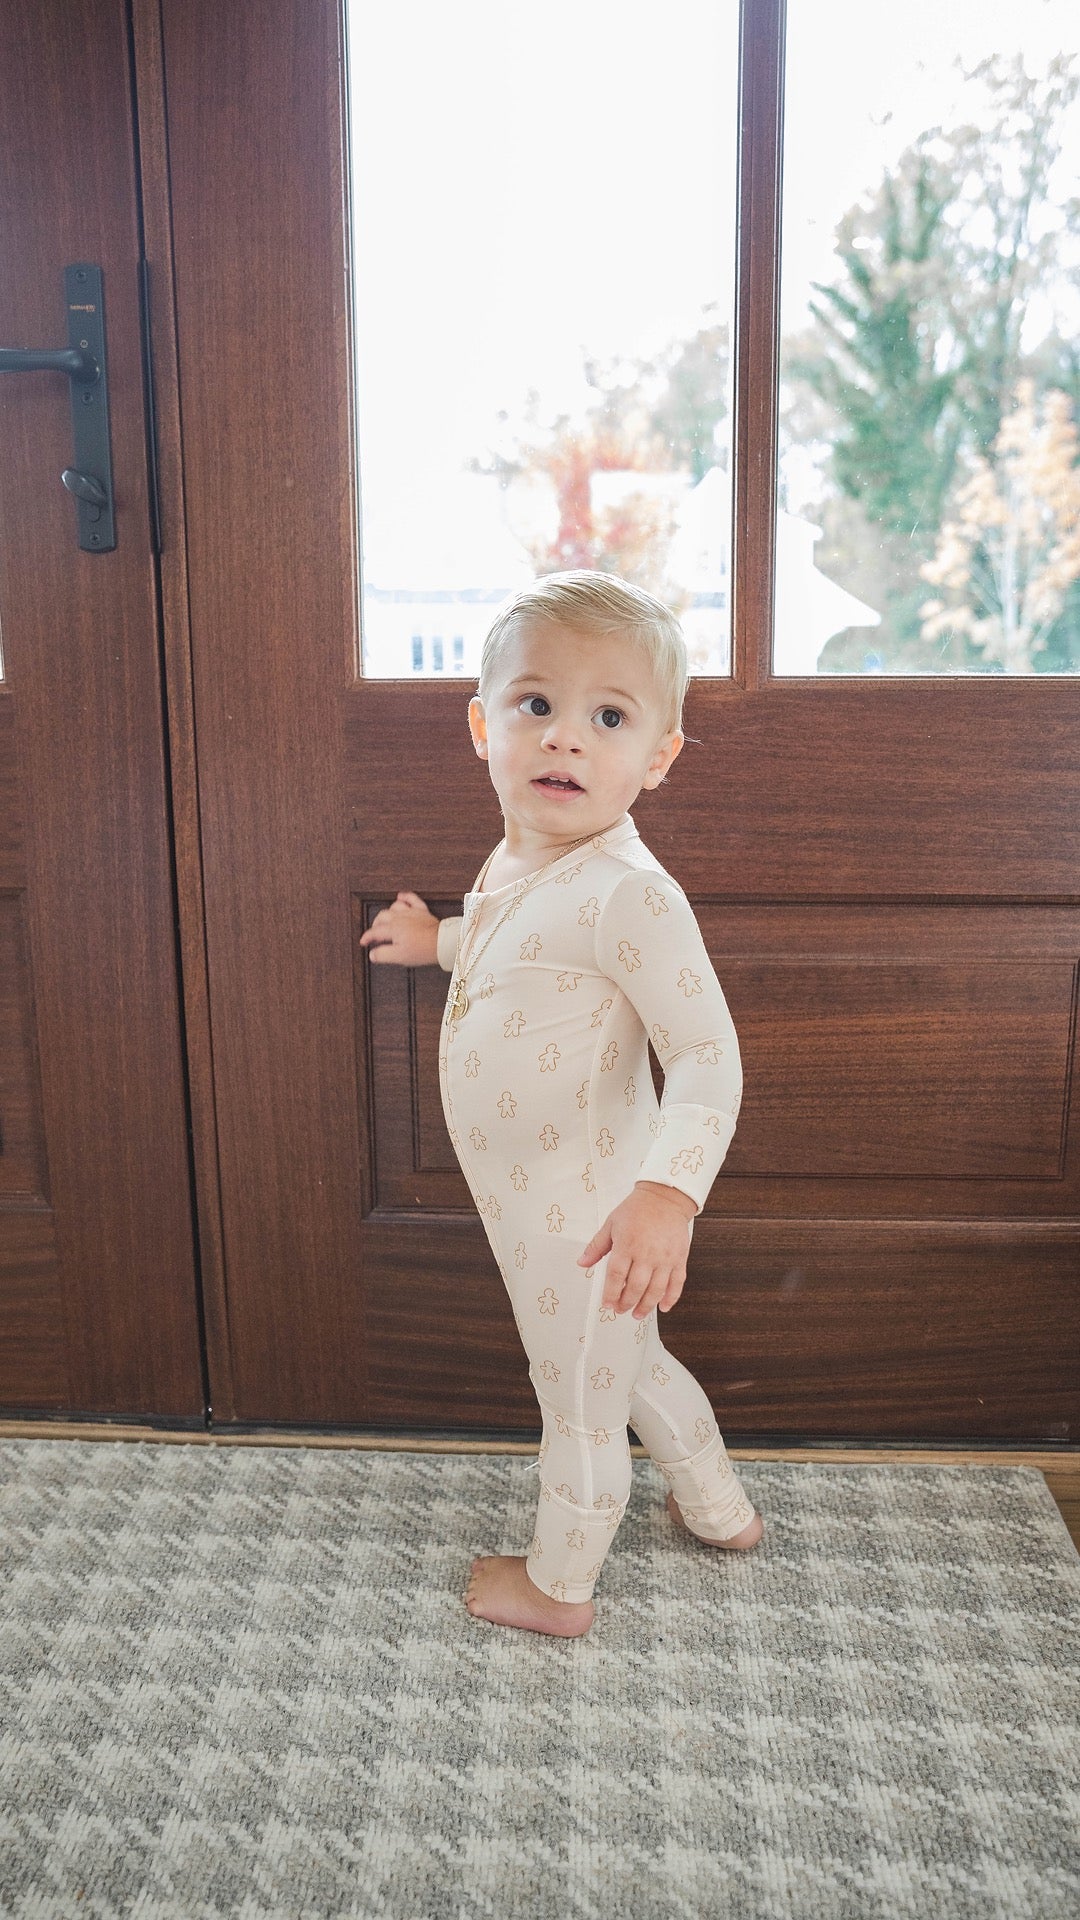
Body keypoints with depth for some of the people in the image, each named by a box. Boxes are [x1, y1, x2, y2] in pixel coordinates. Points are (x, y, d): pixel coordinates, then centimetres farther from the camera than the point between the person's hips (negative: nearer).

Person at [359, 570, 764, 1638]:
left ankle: (559, 1587, 41)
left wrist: (669, 1189, -44)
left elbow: (707, 1052, -32)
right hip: (536, 1199, 9)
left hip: (587, 1214, -9)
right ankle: (719, 1508, 53)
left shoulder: (629, 894, -30)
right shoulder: (520, 866, 0)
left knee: (578, 1402, 15)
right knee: (631, 1364, 29)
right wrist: (442, 940, 26)